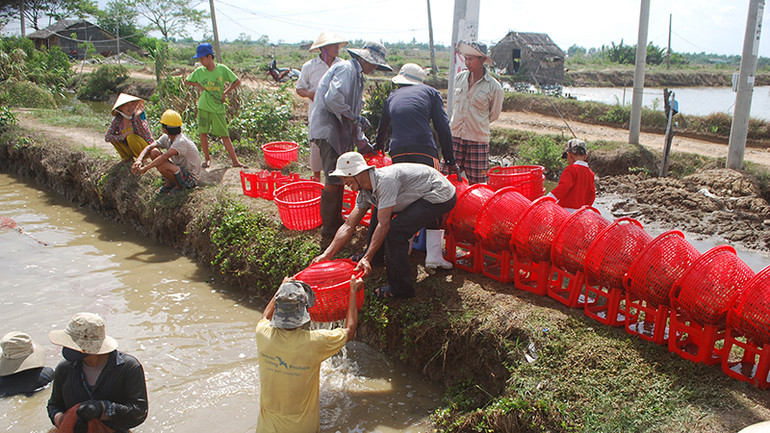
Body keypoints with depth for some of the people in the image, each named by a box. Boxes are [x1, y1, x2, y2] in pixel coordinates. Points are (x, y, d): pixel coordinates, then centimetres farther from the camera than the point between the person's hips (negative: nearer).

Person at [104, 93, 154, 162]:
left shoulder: (138, 116, -16)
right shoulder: (117, 119, -6)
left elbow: (144, 134, -31)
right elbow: (107, 137, -12)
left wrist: (138, 117, -37)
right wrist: (123, 136, -24)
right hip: (131, 150, 5)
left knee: (131, 137, -29)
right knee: (114, 136, -11)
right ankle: (127, 158, 7)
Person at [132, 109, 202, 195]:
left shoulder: (181, 142, -27)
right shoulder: (166, 138, 0)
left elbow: (164, 157, -37)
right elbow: (149, 147, -7)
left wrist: (145, 168, -36)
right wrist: (139, 160, -26)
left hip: (191, 178, -8)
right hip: (180, 169, 9)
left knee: (161, 165, -32)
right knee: (154, 152, -4)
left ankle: (179, 186, -5)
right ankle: (169, 184, 4)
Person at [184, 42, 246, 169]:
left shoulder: (222, 69, -5)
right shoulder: (199, 71, 3)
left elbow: (237, 81, 1)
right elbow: (186, 81, 16)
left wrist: (225, 93, -4)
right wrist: (198, 84, -1)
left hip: (218, 108, -2)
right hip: (203, 107, 2)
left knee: (225, 136, -1)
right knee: (203, 133, 1)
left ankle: (235, 161, 3)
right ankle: (207, 158, 18)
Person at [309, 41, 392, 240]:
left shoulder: (356, 74, 23)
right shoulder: (346, 69, -10)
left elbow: (351, 110, 26)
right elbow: (333, 98, -25)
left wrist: (365, 145, 25)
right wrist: (354, 117, -15)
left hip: (339, 132, 10)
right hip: (328, 129, -10)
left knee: (340, 178, 14)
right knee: (334, 179, -9)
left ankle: (337, 222, 25)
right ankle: (329, 229, -1)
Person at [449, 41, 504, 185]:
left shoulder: (494, 87, -6)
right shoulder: (459, 78, 6)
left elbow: (494, 115, 8)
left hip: (478, 140, -3)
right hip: (455, 136, 3)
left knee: (476, 183, 3)